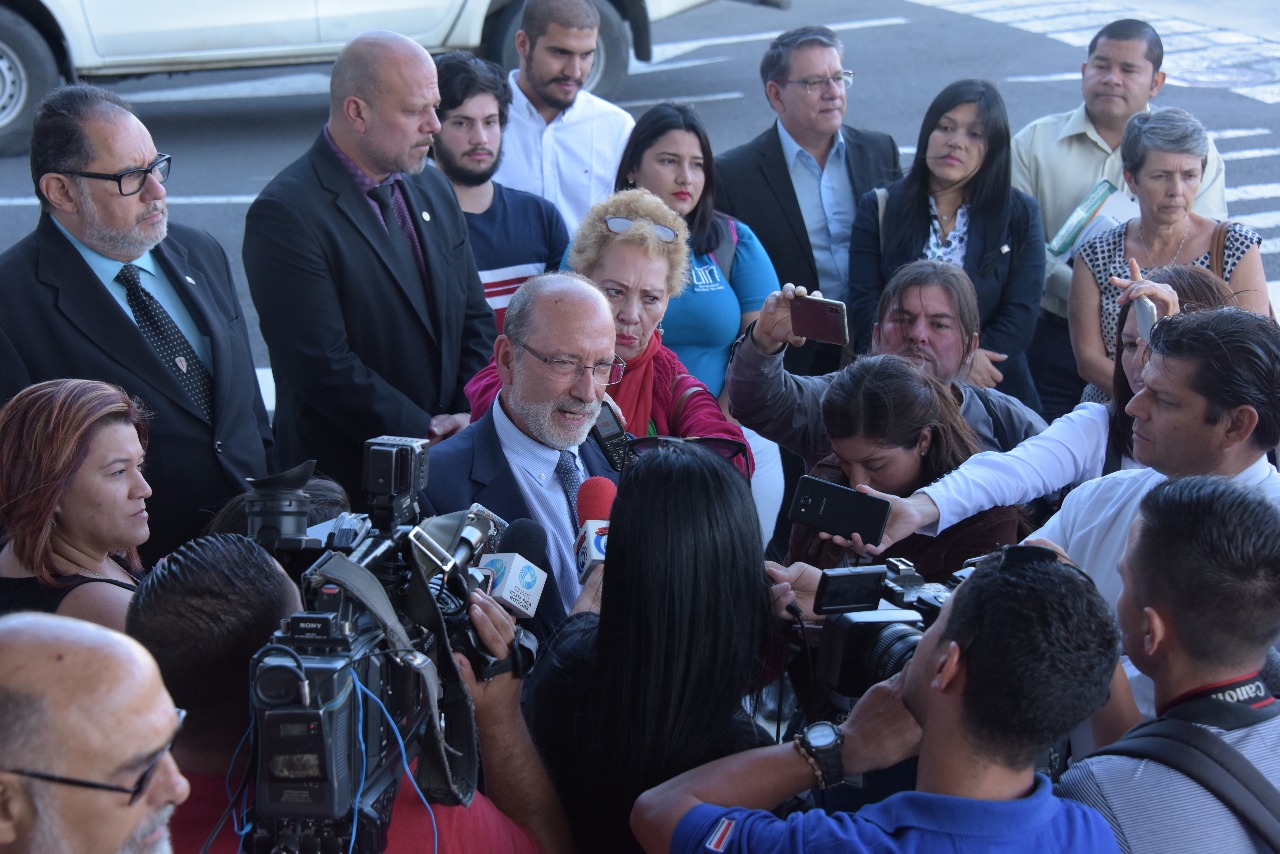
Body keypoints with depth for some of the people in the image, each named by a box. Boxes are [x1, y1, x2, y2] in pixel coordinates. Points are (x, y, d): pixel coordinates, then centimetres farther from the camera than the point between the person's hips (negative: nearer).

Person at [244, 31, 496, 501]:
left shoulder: (433, 189, 9)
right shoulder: (285, 214, -16)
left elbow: (475, 321, 13)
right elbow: (323, 367, -20)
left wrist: (469, 420, -3)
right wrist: (426, 432, -15)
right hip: (346, 483, -6)